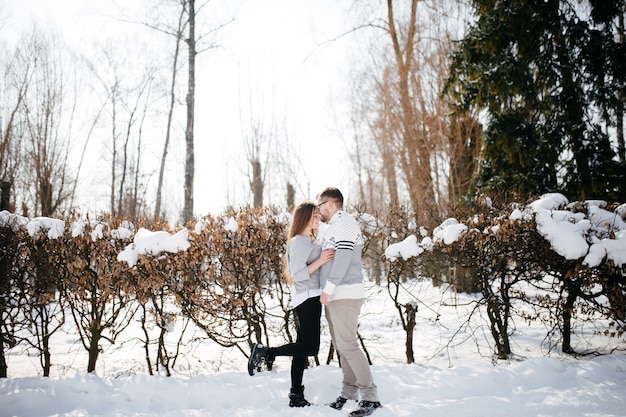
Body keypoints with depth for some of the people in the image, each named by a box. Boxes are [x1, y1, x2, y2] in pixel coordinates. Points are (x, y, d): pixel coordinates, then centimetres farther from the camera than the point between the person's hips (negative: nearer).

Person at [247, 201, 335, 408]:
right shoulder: (298, 242, -12)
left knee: (302, 347, 9)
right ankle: (263, 352, -2)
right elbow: (297, 275, -19)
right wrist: (320, 261, -25)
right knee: (310, 348, -10)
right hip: (306, 298, -9)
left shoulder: (311, 241, 17)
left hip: (312, 299, 9)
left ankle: (296, 396, 14)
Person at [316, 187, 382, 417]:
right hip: (333, 295, 10)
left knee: (348, 345, -11)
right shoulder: (334, 226, 21)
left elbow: (344, 257, -20)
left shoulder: (344, 222, -9)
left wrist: (328, 288, -20)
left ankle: (370, 396, -6)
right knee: (340, 345, 11)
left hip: (345, 295, -10)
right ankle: (349, 391, 18)